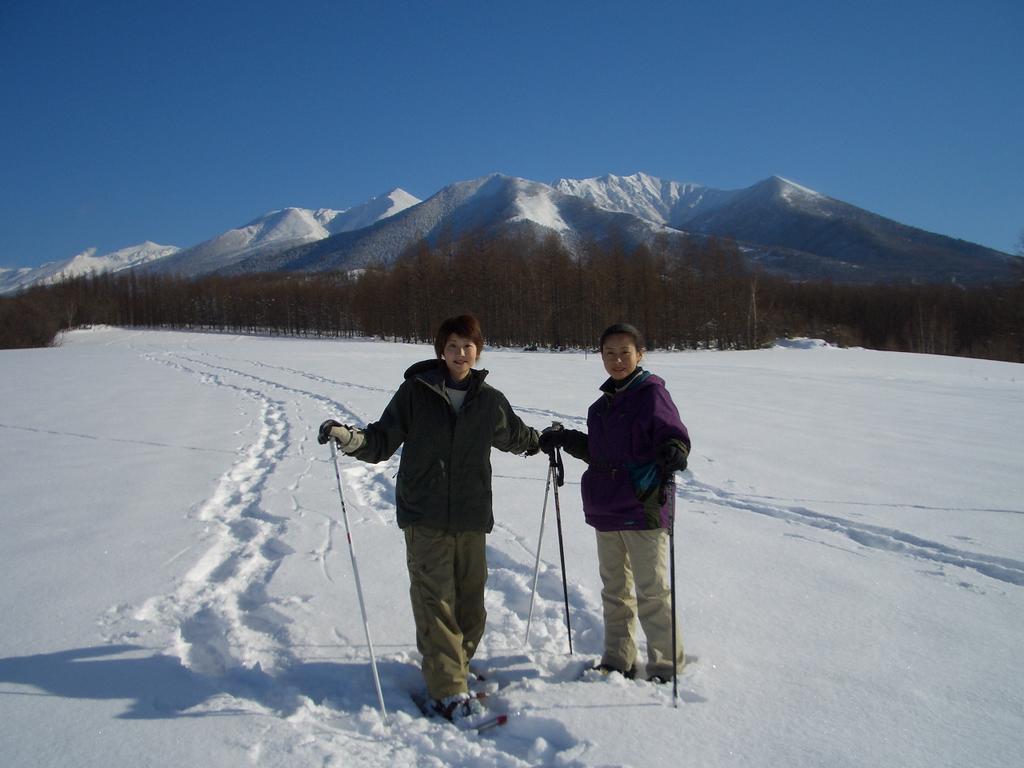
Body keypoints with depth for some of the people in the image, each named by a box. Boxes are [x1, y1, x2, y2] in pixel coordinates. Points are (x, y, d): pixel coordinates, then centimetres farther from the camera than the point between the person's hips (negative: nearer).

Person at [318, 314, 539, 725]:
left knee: (470, 601, 7)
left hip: (472, 518, 3)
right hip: (425, 517, -3)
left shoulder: (490, 401, 9)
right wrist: (349, 437, -19)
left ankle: (455, 666, 27)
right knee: (436, 601, -6)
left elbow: (515, 436, 29)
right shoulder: (415, 392, 0)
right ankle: (449, 690, -2)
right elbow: (382, 440, -1)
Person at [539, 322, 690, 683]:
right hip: (606, 509, 8)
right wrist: (565, 439, 13)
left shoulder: (652, 393, -9)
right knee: (614, 589, 16)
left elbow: (677, 437, -14)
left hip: (644, 508, -8)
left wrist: (673, 455, -35)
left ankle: (667, 666, 14)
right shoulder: (603, 402, 14)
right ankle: (618, 661, 28)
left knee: (652, 592, 0)